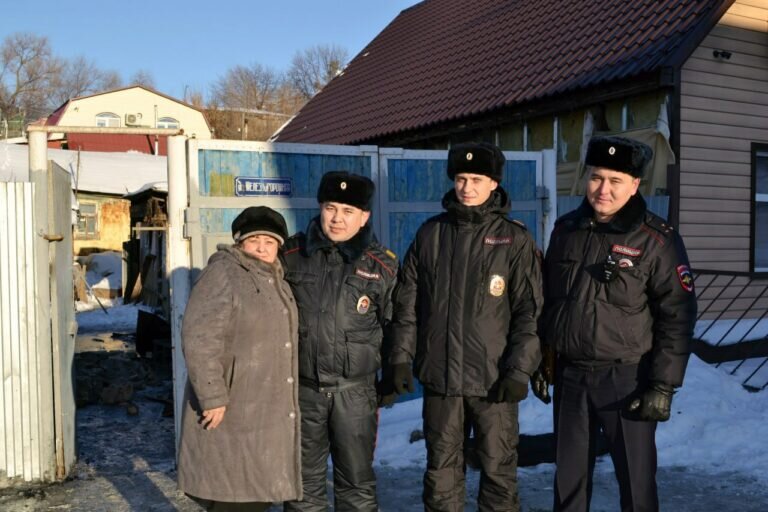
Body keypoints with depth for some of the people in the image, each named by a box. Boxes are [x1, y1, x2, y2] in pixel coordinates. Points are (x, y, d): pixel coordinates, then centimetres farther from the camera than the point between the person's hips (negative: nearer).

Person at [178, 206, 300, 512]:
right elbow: (199, 338, -22)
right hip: (231, 410, -8)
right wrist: (213, 396, -25)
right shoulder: (223, 273, -13)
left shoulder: (275, 281, 14)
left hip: (267, 411, 8)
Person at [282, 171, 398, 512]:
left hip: (355, 392, -1)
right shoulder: (291, 255, 0)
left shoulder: (381, 265, -1)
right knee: (304, 482, 14)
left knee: (357, 483, 11)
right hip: (301, 388, 1)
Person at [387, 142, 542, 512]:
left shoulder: (515, 240, -2)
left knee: (498, 470, 8)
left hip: (494, 379, -2)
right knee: (441, 470, 13)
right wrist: (402, 357, 2)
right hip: (439, 374, 2)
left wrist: (519, 370, -10)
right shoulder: (431, 234, 6)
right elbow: (407, 302, 7)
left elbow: (529, 311, -4)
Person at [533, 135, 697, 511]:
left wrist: (664, 385, -13)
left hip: (626, 379, -4)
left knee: (636, 480, 6)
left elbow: (677, 317, -9)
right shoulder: (566, 230, 5)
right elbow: (546, 301, 12)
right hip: (569, 376, 4)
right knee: (569, 478, 16)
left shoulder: (657, 240, -9)